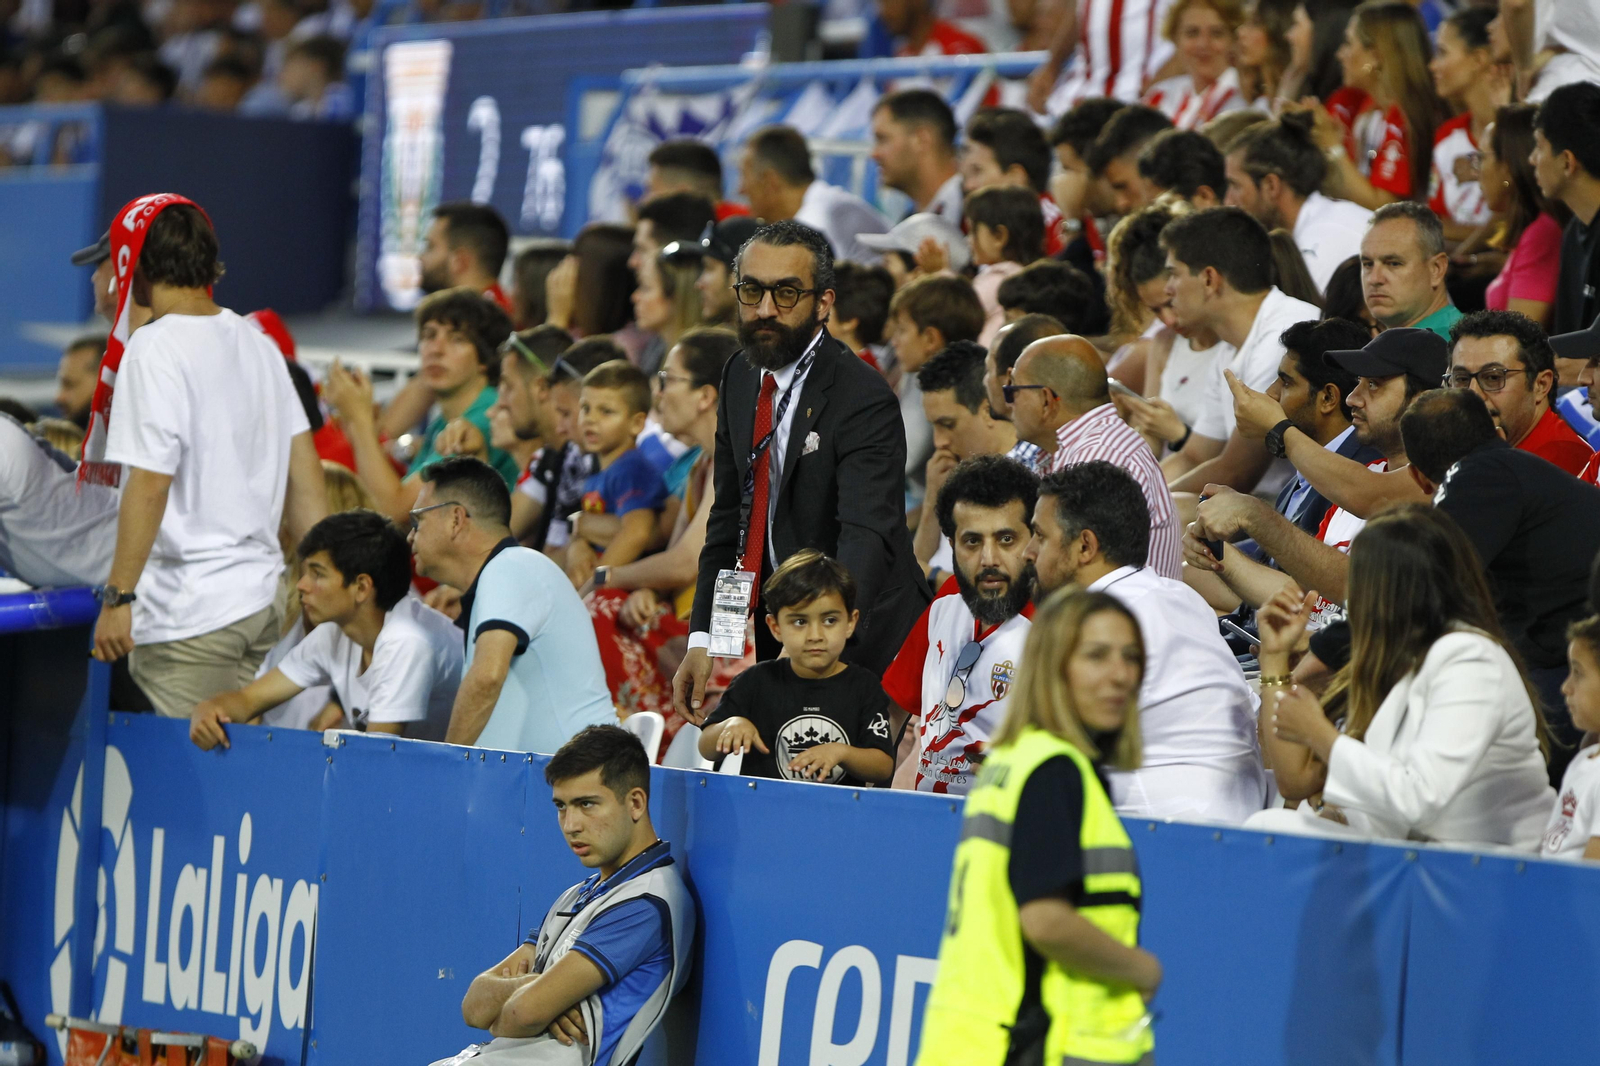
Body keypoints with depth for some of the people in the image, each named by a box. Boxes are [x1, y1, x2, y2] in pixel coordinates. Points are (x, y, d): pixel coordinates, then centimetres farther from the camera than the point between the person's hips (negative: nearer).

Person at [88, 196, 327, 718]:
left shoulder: (154, 348, -11)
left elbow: (149, 484, -18)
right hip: (263, 597, 8)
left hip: (189, 611, -8)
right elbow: (305, 469, 14)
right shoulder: (256, 342, 13)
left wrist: (117, 596, -14)